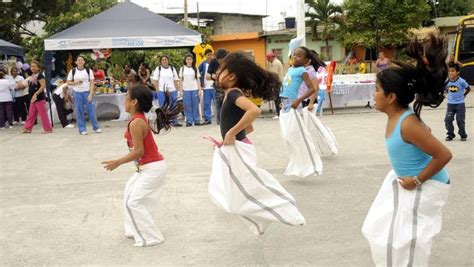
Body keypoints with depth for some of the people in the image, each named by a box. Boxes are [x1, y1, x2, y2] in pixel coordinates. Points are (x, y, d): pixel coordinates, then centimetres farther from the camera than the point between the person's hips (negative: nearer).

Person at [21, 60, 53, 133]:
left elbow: (43, 86, -22)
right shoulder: (32, 76, 15)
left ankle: (48, 129, 2)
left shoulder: (40, 75, -13)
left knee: (43, 114, -4)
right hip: (33, 99, 9)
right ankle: (27, 128, 19)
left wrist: (36, 94, -25)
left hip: (40, 98, -9)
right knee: (31, 114, 13)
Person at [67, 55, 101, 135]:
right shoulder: (73, 71, 5)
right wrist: (75, 82, -12)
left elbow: (92, 83, -2)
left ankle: (96, 127, 11)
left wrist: (91, 94, -11)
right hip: (77, 92, 1)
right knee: (79, 111, 2)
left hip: (87, 92, -1)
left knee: (91, 110, -2)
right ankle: (82, 129, 10)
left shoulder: (88, 71, 2)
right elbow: (68, 83, 8)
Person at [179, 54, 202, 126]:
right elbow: (181, 80, 9)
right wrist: (181, 90, 3)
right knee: (187, 106, 0)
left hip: (195, 89, 0)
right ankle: (189, 121, 5)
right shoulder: (182, 69, 7)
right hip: (186, 90, 0)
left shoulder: (195, 69, 6)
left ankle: (197, 120, 6)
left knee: (195, 106, 1)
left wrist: (200, 90, -2)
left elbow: (198, 79, 6)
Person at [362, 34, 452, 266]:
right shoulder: (394, 116, -4)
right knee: (381, 229, 18)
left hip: (425, 186, -9)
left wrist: (417, 181, -21)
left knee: (402, 241, -4)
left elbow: (444, 155, -29)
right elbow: (425, 132, 14)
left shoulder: (408, 124, -31)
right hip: (403, 178, 10)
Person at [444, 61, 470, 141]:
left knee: (460, 120, 2)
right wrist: (451, 95, 6)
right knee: (448, 119, -2)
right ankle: (450, 135, 14)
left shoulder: (461, 81, -17)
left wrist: (463, 95, 0)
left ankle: (463, 135, 20)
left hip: (460, 104, -3)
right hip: (450, 104, 3)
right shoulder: (447, 81, -6)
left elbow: (468, 89, -2)